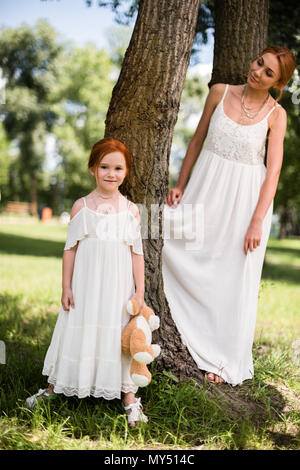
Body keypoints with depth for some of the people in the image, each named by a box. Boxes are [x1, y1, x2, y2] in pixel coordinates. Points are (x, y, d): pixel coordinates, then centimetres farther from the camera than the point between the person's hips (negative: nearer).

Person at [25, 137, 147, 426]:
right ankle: (54, 387, 29)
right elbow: (70, 248, 1)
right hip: (85, 283, 0)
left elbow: (137, 252, 2)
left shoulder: (131, 210, 1)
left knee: (121, 336, 5)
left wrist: (140, 291, -2)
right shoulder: (81, 206, -1)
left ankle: (129, 396, 18)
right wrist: (66, 287, -2)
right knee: (77, 331, 9)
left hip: (118, 285, 0)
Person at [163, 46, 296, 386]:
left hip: (247, 198, -3)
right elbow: (198, 140, 8)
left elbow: (273, 170, -11)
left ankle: (225, 360, 18)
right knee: (178, 253, 0)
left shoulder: (276, 114, -8)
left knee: (235, 278, 3)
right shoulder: (220, 92, -1)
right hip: (207, 189, 3)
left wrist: (257, 222, -17)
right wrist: (180, 185, 6)